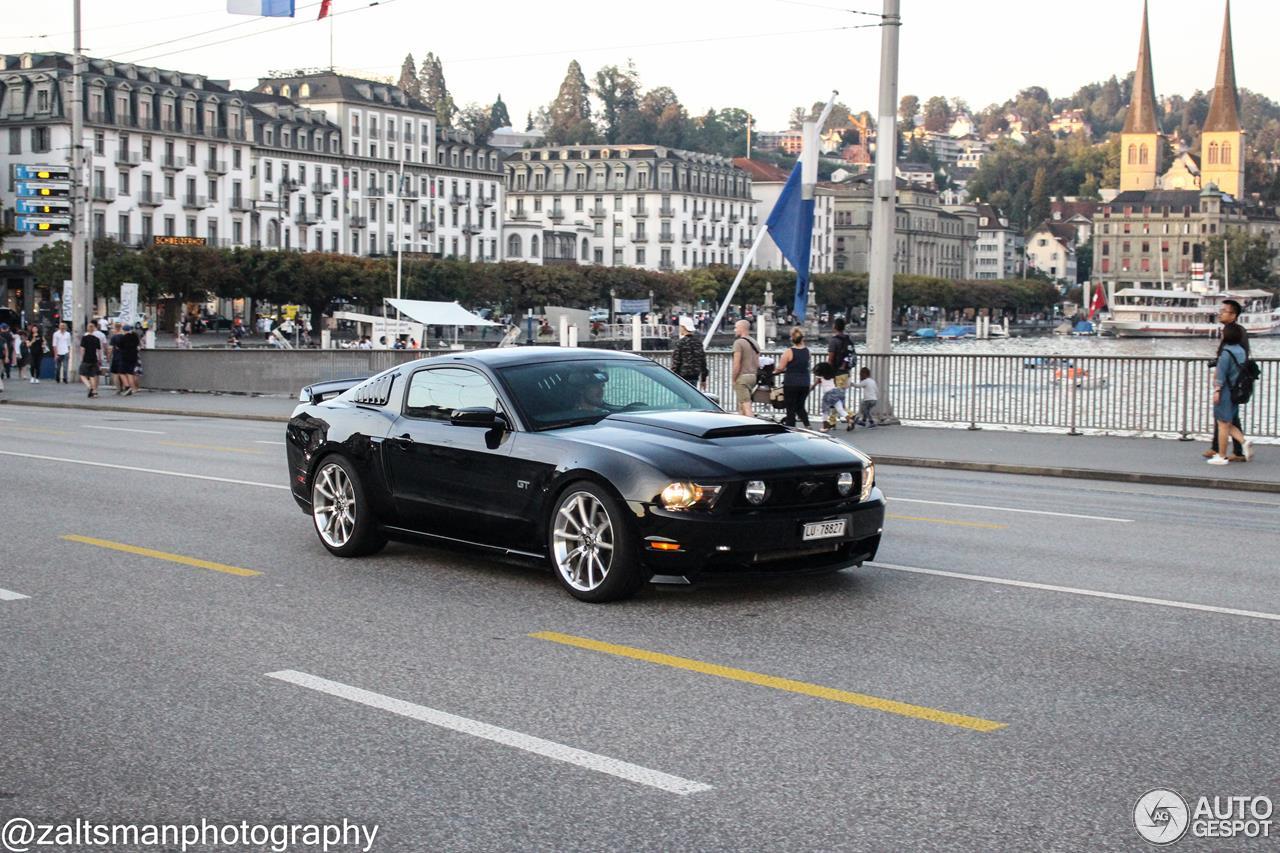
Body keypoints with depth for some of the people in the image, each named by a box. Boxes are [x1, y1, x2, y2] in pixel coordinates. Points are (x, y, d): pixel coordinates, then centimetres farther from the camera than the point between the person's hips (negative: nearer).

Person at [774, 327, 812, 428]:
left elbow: (780, 368, -8)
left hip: (791, 384, -5)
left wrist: (774, 371, 12)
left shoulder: (789, 351, -12)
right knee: (800, 407, 19)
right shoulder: (806, 351, 2)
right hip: (805, 384, 5)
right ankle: (807, 425, 2)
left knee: (791, 409, 3)